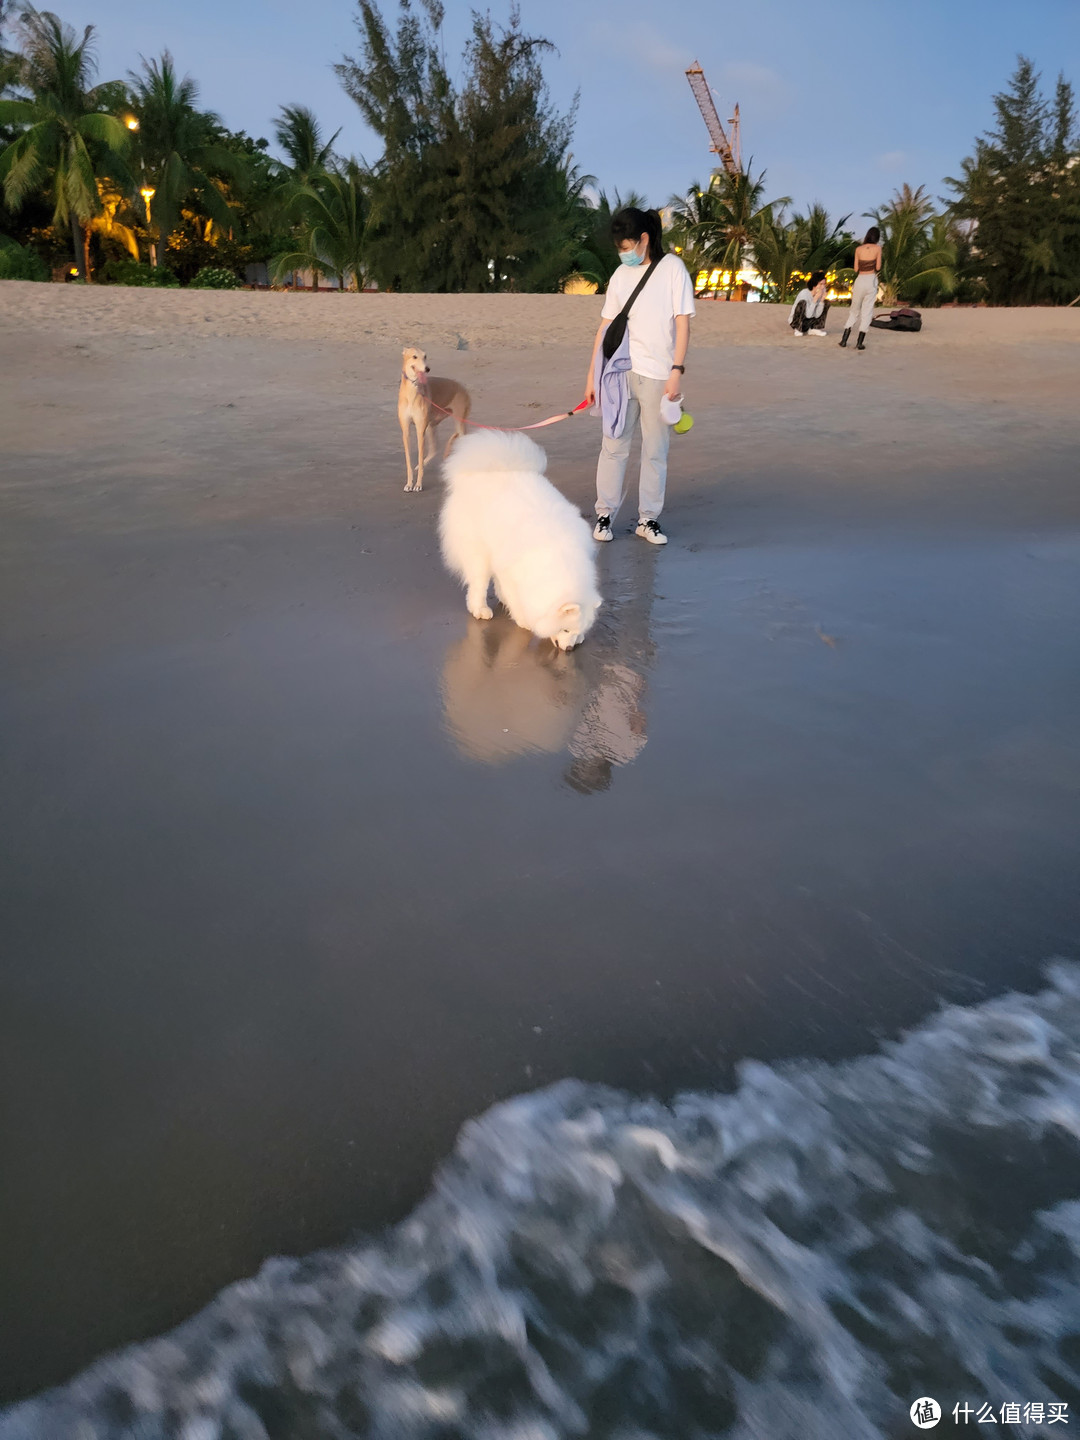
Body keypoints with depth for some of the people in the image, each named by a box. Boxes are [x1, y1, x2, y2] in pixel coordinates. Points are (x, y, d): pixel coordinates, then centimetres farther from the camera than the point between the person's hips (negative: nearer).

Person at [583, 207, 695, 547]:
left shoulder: (672, 268, 1)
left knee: (656, 450, 2)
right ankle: (605, 514, 9)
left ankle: (648, 519, 9)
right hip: (620, 371, 2)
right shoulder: (621, 275, 10)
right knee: (614, 445, 2)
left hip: (658, 375, -2)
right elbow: (606, 326, 10)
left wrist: (677, 371, -11)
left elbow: (682, 322, -3)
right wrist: (592, 374, 7)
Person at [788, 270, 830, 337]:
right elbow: (808, 315, -29)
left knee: (826, 302, -1)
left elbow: (817, 315, -11)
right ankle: (798, 329, -16)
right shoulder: (804, 293, -24)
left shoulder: (821, 293, -6)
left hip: (809, 322, 7)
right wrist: (815, 299, -31)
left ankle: (814, 329, -1)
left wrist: (822, 300, -21)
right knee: (803, 302, -33)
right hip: (796, 321, -7)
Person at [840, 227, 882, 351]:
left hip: (860, 280, 2)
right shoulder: (877, 248, -3)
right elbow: (878, 268, -2)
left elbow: (856, 269, 6)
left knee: (854, 310, 13)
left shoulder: (859, 249, 3)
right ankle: (860, 343, -3)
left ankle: (844, 340, 6)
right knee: (867, 311, 2)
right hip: (871, 280, -2)